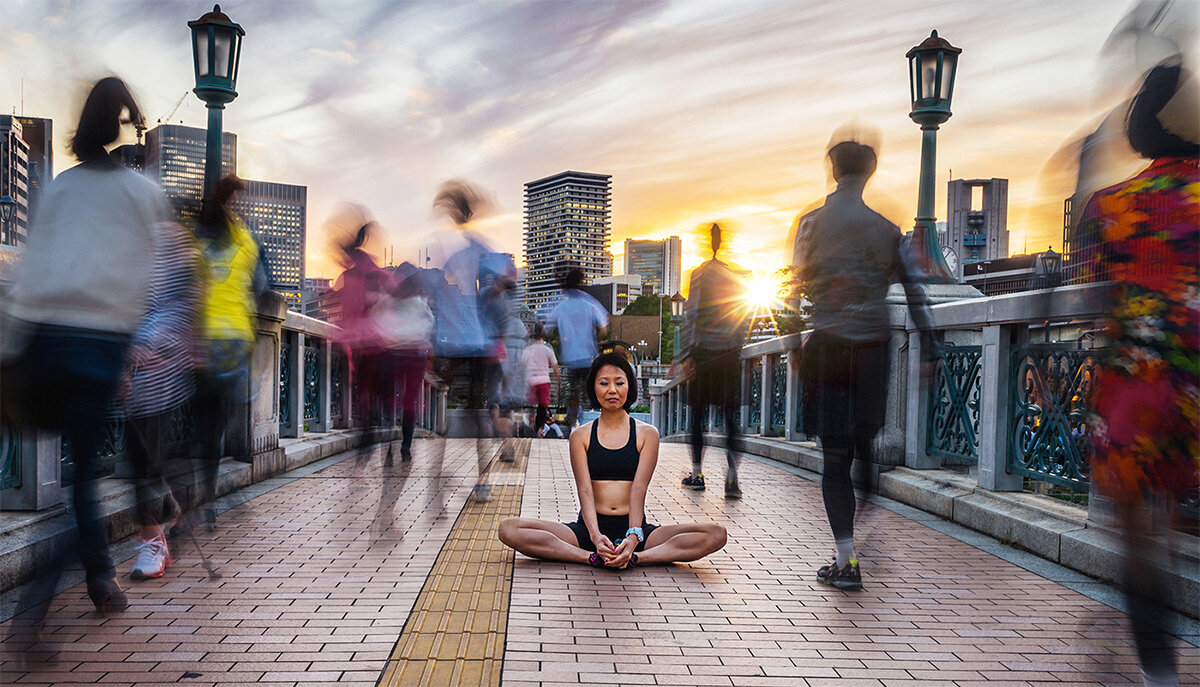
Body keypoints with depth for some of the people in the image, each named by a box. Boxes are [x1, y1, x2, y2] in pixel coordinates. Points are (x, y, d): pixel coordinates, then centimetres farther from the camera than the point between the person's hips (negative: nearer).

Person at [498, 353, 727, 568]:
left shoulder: (647, 434, 5)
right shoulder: (581, 435, 6)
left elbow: (639, 489, -7)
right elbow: (585, 490, -7)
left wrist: (634, 536, -26)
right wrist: (596, 536, -26)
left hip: (634, 528, 0)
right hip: (588, 529, 0)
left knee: (715, 534, -22)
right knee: (509, 529, -23)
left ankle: (635, 557, -33)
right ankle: (594, 557, -31)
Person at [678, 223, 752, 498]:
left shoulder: (700, 274, -4)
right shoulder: (736, 275, 7)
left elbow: (692, 315, -9)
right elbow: (746, 316, 10)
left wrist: (687, 354, -9)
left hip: (704, 352, -3)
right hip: (730, 354, 3)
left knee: (698, 414, 7)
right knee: (730, 417, 2)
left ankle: (697, 475, 14)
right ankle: (732, 478, -8)